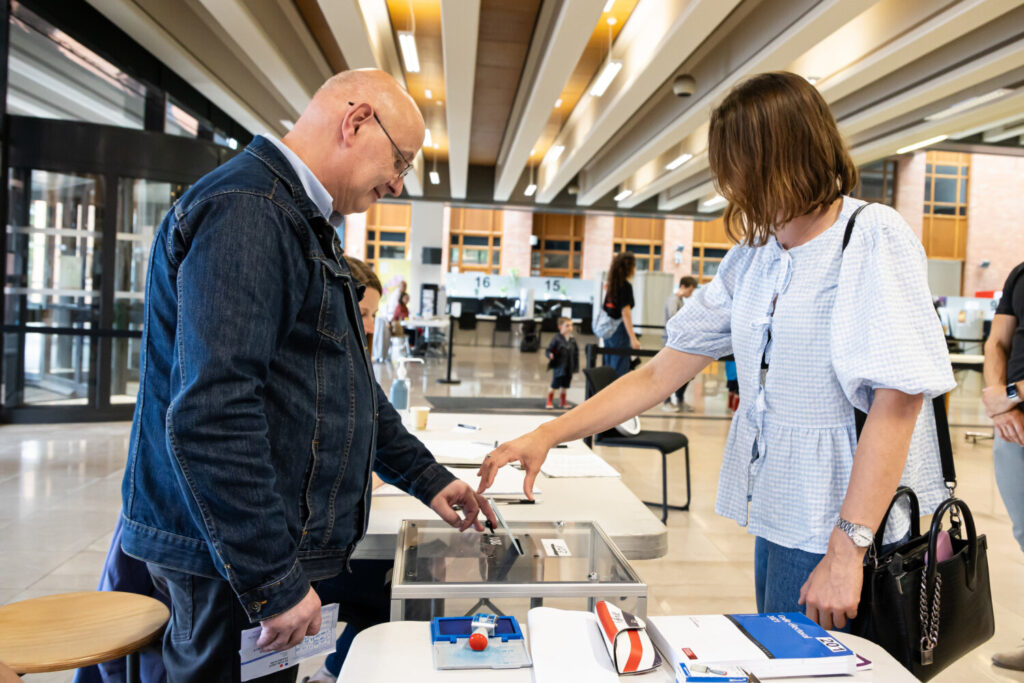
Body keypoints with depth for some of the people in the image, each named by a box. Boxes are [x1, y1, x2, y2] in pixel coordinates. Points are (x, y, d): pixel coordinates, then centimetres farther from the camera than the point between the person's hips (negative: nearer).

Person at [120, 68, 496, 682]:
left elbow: (347, 384, 22)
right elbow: (209, 418, -27)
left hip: (283, 549, 10)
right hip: (236, 563, -10)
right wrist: (274, 582, -22)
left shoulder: (301, 220, 16)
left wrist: (424, 476, 21)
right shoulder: (246, 211, -18)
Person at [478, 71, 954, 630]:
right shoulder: (752, 256, 10)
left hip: (855, 526, -6)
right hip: (777, 520, 6)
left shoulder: (873, 236, -10)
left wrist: (846, 549, -22)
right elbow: (660, 375, 6)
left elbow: (898, 400, -18)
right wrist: (548, 434, 0)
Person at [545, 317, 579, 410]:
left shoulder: (572, 339, 4)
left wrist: (575, 367, 9)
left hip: (569, 368, 5)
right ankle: (549, 401, 18)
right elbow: (548, 350, -10)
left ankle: (562, 402, 30)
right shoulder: (557, 338, -11)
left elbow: (576, 353, 10)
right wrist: (550, 355, -33)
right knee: (554, 385, 0)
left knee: (564, 385, 14)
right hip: (558, 366, -5)